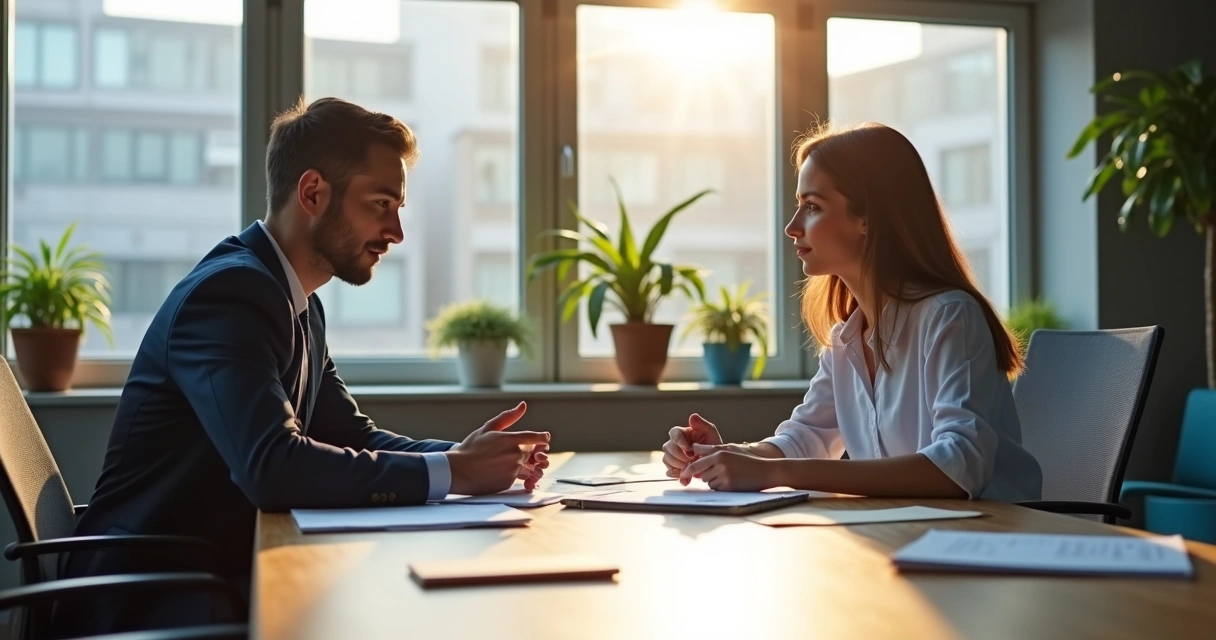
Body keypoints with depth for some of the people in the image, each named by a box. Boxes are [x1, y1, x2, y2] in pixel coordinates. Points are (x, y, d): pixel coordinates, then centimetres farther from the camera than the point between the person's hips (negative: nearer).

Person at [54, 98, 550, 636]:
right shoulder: (229, 292, -19)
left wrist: (470, 454, -6)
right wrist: (450, 472, -26)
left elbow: (353, 438, 11)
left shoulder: (300, 306, 11)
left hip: (221, 579, 8)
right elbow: (273, 467, -31)